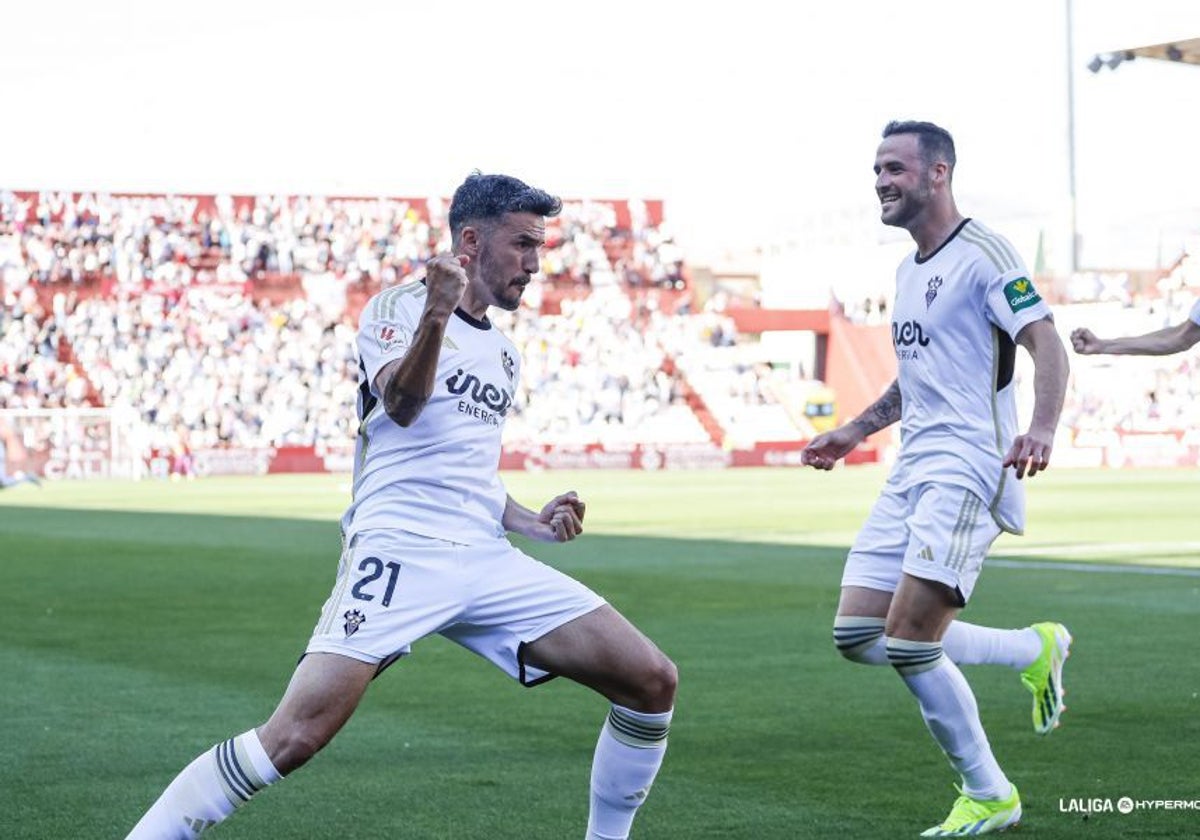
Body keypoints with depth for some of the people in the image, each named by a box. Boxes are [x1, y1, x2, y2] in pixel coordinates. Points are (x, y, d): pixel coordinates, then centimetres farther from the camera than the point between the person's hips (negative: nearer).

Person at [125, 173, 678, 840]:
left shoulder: (504, 352, 23)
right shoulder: (398, 306, 2)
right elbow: (402, 404, -18)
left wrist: (533, 524, 15)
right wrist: (435, 316, -36)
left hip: (486, 559, 7)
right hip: (399, 549, -7)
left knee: (653, 682, -3)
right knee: (296, 737, -22)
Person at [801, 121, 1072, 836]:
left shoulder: (983, 254, -8)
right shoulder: (909, 269, 19)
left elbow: (1046, 344, -18)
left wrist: (1042, 429, -34)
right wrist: (855, 432, 28)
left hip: (967, 471, -9)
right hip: (912, 474, 9)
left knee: (909, 643, -15)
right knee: (858, 636, 3)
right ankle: (1035, 650, 17)